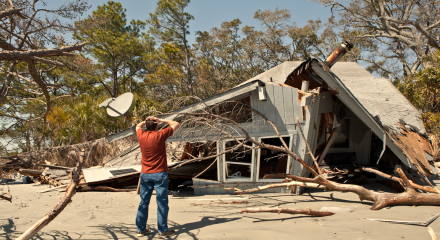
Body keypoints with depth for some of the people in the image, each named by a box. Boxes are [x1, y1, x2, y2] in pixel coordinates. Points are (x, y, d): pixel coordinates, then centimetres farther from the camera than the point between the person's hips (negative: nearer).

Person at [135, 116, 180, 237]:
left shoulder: (141, 135, 1)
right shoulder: (160, 135, -10)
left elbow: (138, 126, 26)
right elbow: (176, 124, 1)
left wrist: (146, 121, 13)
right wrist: (161, 120, 1)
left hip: (145, 174, 5)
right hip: (160, 174, -4)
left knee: (143, 202, 12)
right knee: (162, 202, 2)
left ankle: (141, 229, 19)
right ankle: (162, 230, 5)